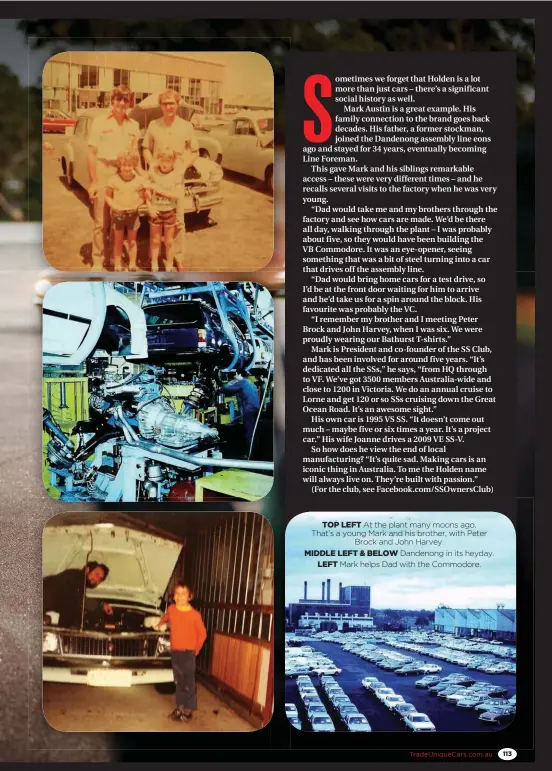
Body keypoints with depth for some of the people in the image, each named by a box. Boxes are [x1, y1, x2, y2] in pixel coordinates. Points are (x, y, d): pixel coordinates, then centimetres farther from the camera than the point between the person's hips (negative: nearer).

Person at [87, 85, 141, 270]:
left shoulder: (133, 125, 8)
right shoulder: (100, 122, -3)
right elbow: (91, 153, -4)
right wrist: (93, 182, -9)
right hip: (103, 173, -3)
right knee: (101, 222, -1)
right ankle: (97, 262, 7)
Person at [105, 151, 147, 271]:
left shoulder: (139, 180, -8)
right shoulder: (114, 179, -10)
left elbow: (142, 197, 0)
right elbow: (108, 195, -3)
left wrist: (137, 205, -18)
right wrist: (113, 206, -18)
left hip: (133, 214, 1)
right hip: (118, 214, -1)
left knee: (132, 241, 14)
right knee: (118, 241, 10)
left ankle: (132, 265, 26)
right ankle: (117, 266, 20)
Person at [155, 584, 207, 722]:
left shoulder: (195, 614, -14)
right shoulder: (171, 609, -2)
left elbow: (202, 634, -2)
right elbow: (166, 617, 24)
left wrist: (196, 650, 2)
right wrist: (159, 625, 41)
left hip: (188, 653, -4)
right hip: (175, 652, 4)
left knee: (189, 683, -2)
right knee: (178, 682, 14)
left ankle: (188, 710, 7)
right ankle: (180, 706, 25)